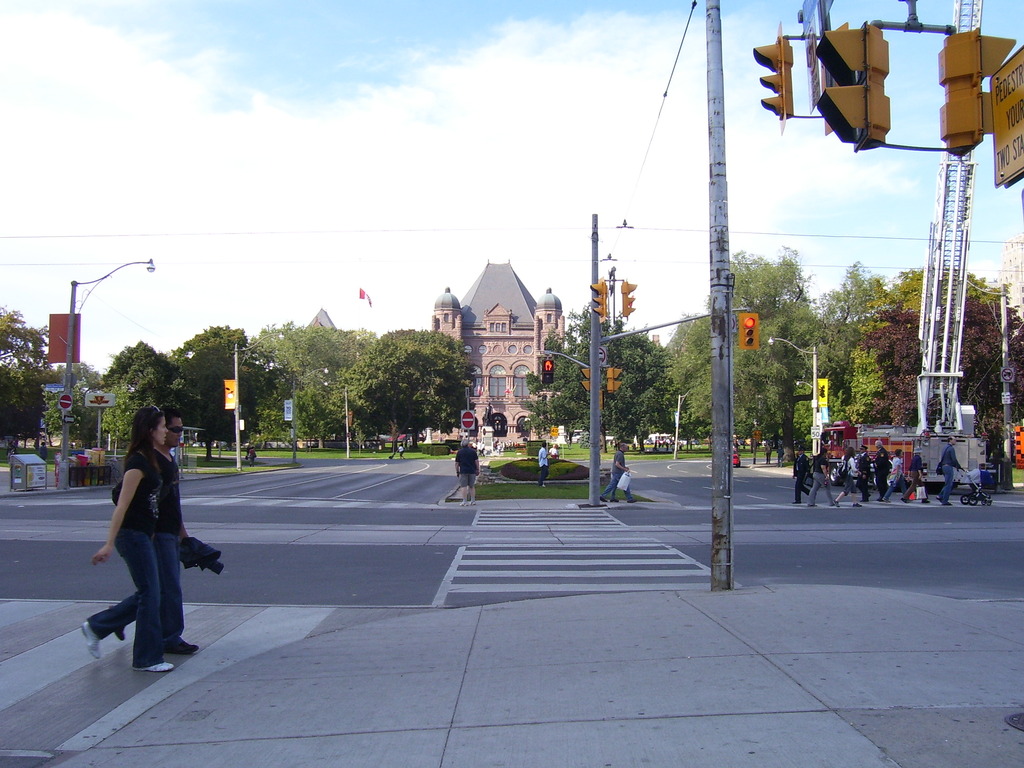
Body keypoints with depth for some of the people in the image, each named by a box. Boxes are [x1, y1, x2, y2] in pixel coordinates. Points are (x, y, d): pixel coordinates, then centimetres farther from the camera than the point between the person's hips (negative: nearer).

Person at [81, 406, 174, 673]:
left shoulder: (148, 459, 11)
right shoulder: (138, 463, -17)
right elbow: (122, 506, -20)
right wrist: (109, 544, -21)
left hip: (143, 536, 10)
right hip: (133, 536, -10)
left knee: (146, 594, 15)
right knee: (149, 596, -2)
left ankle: (96, 626, 27)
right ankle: (148, 658, 8)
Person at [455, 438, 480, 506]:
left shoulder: (459, 452, 0)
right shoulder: (473, 451, 2)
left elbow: (456, 463, 1)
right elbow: (476, 461, 1)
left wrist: (457, 471, 9)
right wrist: (478, 470, 8)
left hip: (463, 471, -2)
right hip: (472, 471, 2)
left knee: (464, 486, -2)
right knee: (472, 486, 13)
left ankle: (464, 501, -7)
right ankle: (473, 500, 16)